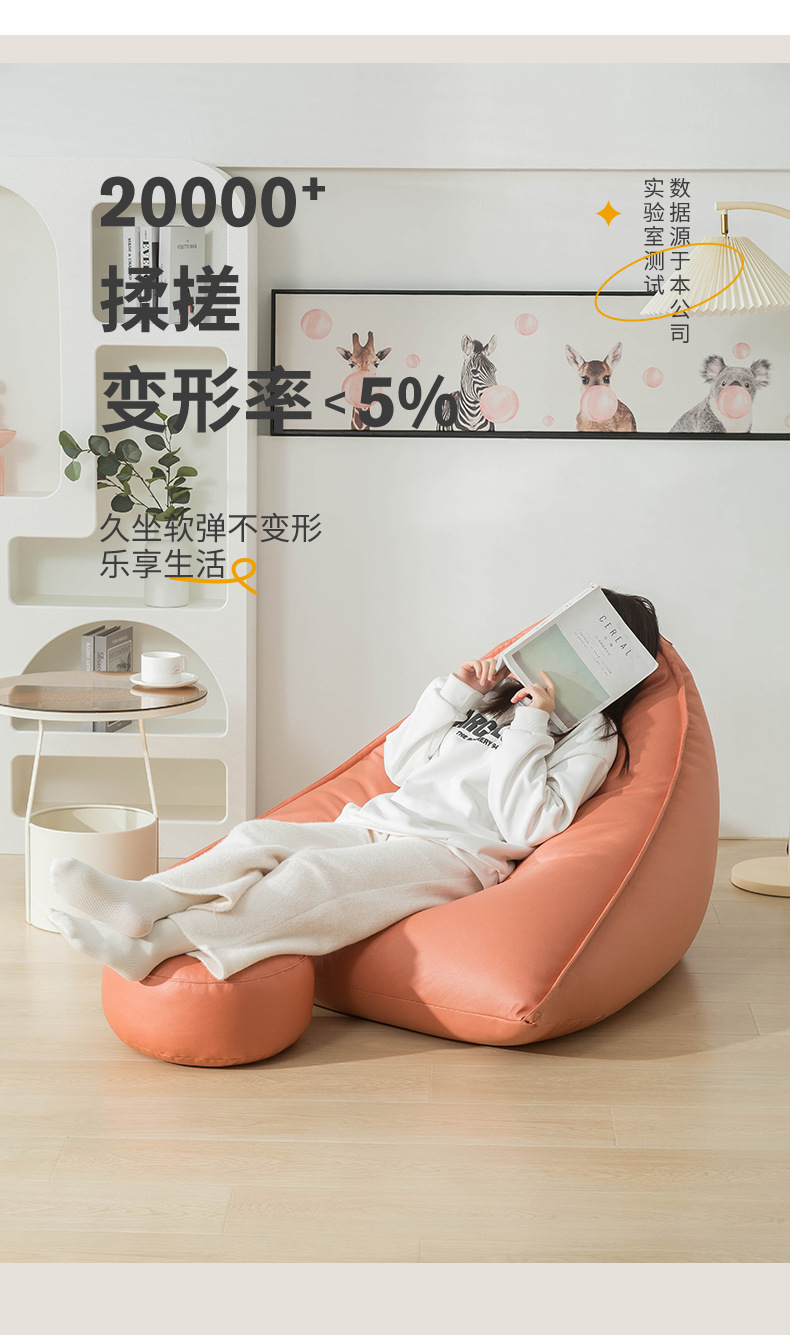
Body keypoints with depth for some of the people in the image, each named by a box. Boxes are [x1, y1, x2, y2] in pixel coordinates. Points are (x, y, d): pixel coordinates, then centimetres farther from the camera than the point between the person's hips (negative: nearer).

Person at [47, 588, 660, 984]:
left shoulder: (592, 738, 7)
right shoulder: (501, 695, 26)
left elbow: (528, 824, -9)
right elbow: (400, 763, 21)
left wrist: (528, 728, -8)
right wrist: (454, 693, 12)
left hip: (453, 854, -7)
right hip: (376, 825, 7)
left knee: (313, 874, -31)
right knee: (260, 835, -19)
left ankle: (157, 944, -45)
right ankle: (143, 899, -42)